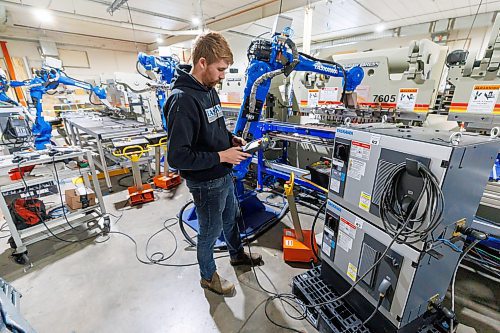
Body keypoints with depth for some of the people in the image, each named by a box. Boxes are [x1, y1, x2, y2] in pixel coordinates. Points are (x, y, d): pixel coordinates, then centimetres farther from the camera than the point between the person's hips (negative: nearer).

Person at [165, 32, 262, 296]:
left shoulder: (209, 90, 5)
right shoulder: (183, 100, -25)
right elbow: (177, 156, -28)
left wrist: (231, 138, 0)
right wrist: (221, 156, -24)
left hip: (224, 175, 9)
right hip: (206, 183, -9)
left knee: (231, 217, 27)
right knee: (210, 232, 13)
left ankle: (237, 254, 56)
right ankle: (208, 276, 43)